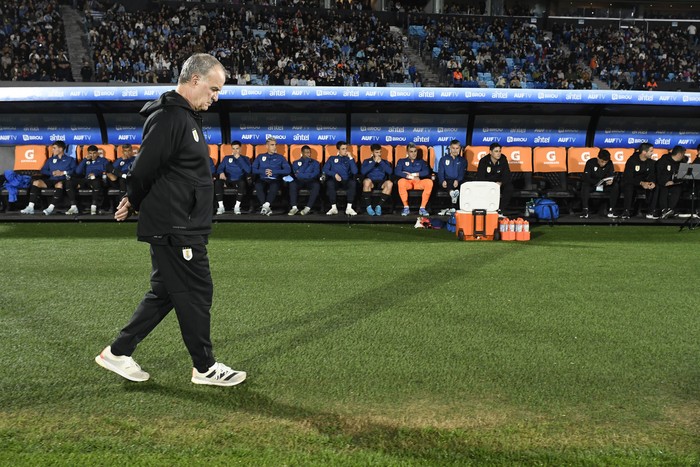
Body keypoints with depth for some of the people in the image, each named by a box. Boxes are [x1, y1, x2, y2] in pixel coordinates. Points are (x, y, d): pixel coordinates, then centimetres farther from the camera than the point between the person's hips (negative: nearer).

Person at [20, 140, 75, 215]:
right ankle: (30, 207, -27)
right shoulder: (50, 160, 27)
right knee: (36, 182, -21)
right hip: (51, 180, 5)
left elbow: (74, 170, -2)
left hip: (62, 180, -5)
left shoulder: (70, 159, 13)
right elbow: (43, 170, 17)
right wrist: (52, 173, -1)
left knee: (59, 184, -40)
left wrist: (63, 173, -12)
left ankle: (51, 208, -45)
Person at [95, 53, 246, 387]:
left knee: (165, 293, 17)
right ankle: (205, 368, 16)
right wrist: (134, 203, 1)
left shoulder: (186, 116, 16)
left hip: (183, 229, 10)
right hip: (175, 230, -10)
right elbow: (144, 169, -16)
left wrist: (135, 202, 11)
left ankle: (118, 353, 28)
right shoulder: (169, 118, -18)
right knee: (196, 294, 1)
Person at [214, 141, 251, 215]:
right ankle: (221, 206, -23)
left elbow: (248, 170, -7)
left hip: (239, 181, -2)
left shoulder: (245, 158, 12)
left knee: (242, 183, -38)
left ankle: (237, 206, -27)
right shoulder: (226, 158, 18)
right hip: (228, 180, 2)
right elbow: (219, 168, 7)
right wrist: (221, 173, -18)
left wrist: (239, 158, -9)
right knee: (217, 182, -31)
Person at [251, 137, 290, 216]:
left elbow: (288, 170, 4)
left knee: (274, 186, -38)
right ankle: (267, 208, -37)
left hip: (274, 180, -1)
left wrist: (273, 171, -6)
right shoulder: (260, 157, 20)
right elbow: (253, 169, 8)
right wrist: (264, 171, -8)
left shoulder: (280, 157, 18)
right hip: (262, 179, 1)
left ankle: (266, 206, -43)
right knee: (258, 185, -35)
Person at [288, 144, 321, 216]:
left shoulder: (315, 162, 17)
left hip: (311, 181, 0)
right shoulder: (296, 162, 17)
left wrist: (301, 175, -4)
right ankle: (294, 207, -35)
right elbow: (297, 173, -4)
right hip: (299, 181, 0)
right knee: (292, 184, -34)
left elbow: (315, 174, -1)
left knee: (316, 185, -36)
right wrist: (306, 161, -2)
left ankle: (308, 207, -38)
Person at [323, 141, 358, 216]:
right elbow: (325, 169, 5)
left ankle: (349, 208, -34)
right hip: (335, 181, 0)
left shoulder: (349, 159, 18)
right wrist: (335, 174, -10)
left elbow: (355, 172, 1)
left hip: (346, 181, 0)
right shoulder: (332, 159, 19)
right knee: (330, 182, -35)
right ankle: (334, 207, -31)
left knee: (353, 182, -34)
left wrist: (351, 158, -3)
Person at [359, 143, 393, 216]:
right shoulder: (367, 161, 19)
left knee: (389, 183, -34)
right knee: (367, 181, -38)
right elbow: (363, 172, -3)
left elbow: (390, 171, 2)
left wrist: (381, 162, -3)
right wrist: (374, 162, -3)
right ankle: (368, 206, -28)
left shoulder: (385, 162, 23)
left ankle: (379, 206, -27)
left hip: (381, 183, 1)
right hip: (371, 182, -1)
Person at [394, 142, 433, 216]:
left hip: (418, 182, 2)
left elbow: (426, 171, 5)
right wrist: (411, 177, -13)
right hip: (407, 182, -2)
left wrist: (413, 174, -5)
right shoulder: (401, 161, 18)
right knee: (401, 181, -38)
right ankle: (406, 207, -26)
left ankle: (422, 208, -25)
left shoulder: (421, 161, 24)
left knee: (429, 182, -31)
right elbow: (397, 172, -3)